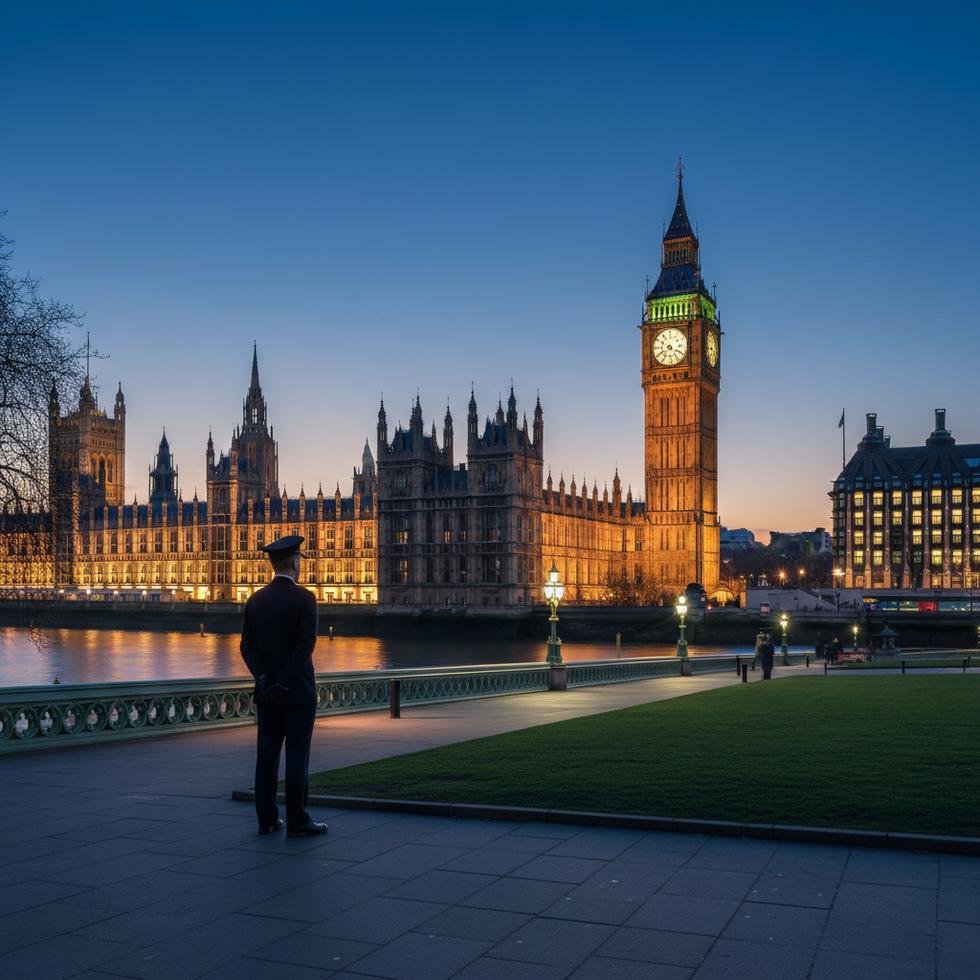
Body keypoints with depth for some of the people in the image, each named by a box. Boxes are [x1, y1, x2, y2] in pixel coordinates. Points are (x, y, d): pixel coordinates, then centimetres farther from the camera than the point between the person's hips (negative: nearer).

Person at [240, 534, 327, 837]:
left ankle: (267, 819, 14)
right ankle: (297, 821, 2)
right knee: (297, 755, -1)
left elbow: (247, 645, 2)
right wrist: (285, 683, -15)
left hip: (267, 691, 5)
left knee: (267, 754, 9)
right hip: (298, 690, -5)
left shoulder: (256, 600, 7)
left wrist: (264, 680, -5)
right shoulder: (304, 598, -10)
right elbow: (306, 644, -18)